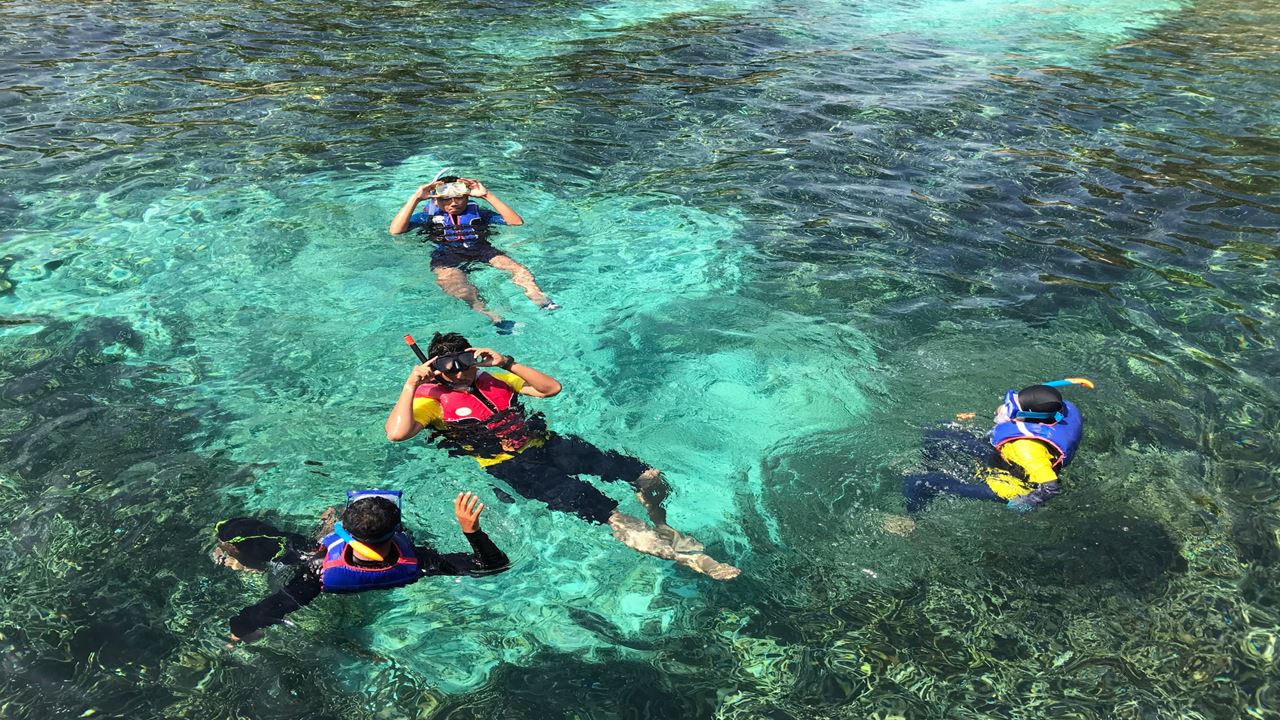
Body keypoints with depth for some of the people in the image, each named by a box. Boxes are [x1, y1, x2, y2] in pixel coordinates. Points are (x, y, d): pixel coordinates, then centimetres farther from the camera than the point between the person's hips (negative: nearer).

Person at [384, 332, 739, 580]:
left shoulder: (494, 379, 21)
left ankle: (661, 528, 20)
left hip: (545, 443, 6)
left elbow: (551, 387, 17)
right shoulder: (432, 399, 6)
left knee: (649, 476, -4)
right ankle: (681, 556, -23)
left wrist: (506, 362, 9)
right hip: (509, 465, -6)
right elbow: (396, 433, -13)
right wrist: (411, 383, -8)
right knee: (604, 512, -25)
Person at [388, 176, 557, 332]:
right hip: (445, 256, -3)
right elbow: (395, 231, 6)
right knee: (452, 280, -38)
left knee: (519, 270, -23)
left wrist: (487, 196, 4)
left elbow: (517, 222, 10)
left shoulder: (477, 212, 23)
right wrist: (415, 198, 2)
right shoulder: (429, 216, 22)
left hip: (480, 250, 3)